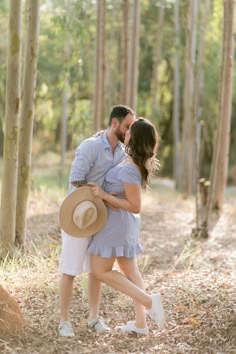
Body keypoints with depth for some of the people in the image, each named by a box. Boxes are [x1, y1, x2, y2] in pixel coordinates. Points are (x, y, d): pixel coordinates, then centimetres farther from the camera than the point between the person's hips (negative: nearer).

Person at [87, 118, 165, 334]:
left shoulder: (129, 170, -27)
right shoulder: (138, 160, 0)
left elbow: (135, 207, -25)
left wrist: (104, 195, -24)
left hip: (115, 221, -9)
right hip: (125, 222, 9)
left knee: (101, 272, 0)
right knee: (130, 270, 12)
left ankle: (149, 302, -9)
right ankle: (141, 322, 13)